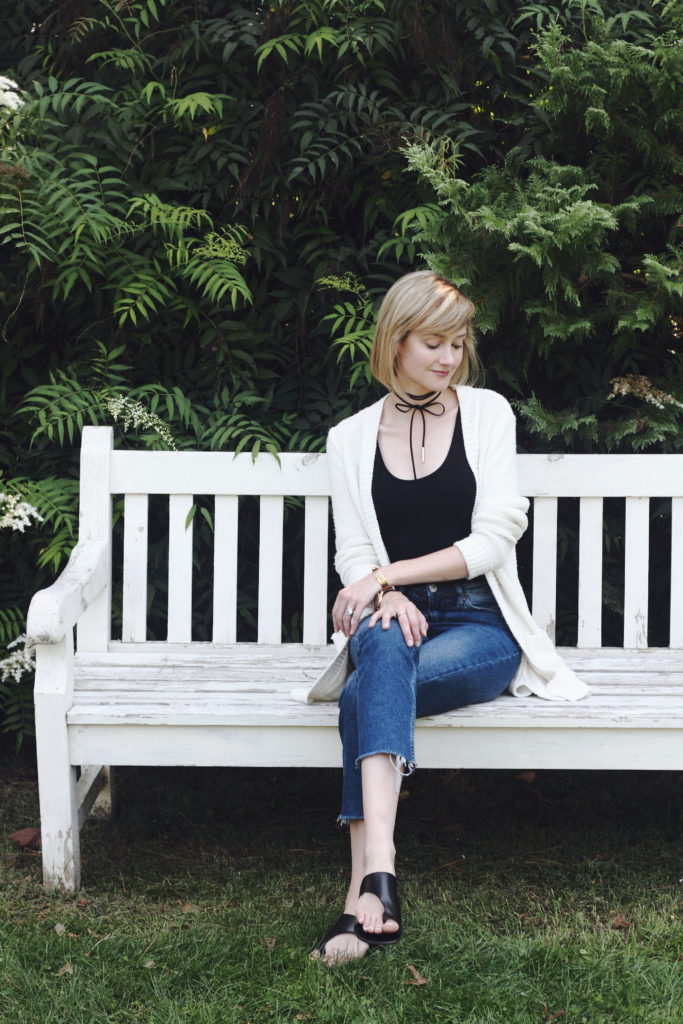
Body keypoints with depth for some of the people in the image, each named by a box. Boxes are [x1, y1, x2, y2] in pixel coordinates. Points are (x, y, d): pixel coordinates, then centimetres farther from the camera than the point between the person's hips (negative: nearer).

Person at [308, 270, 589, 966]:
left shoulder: (486, 412, 7)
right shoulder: (351, 438, 13)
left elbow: (492, 539, -3)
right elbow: (353, 555, 4)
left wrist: (388, 573, -12)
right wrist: (389, 597, -19)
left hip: (479, 624, -1)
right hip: (396, 620, 1)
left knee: (366, 692, -34)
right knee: (384, 645, -39)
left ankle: (364, 886, -45)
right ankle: (378, 876, -53)